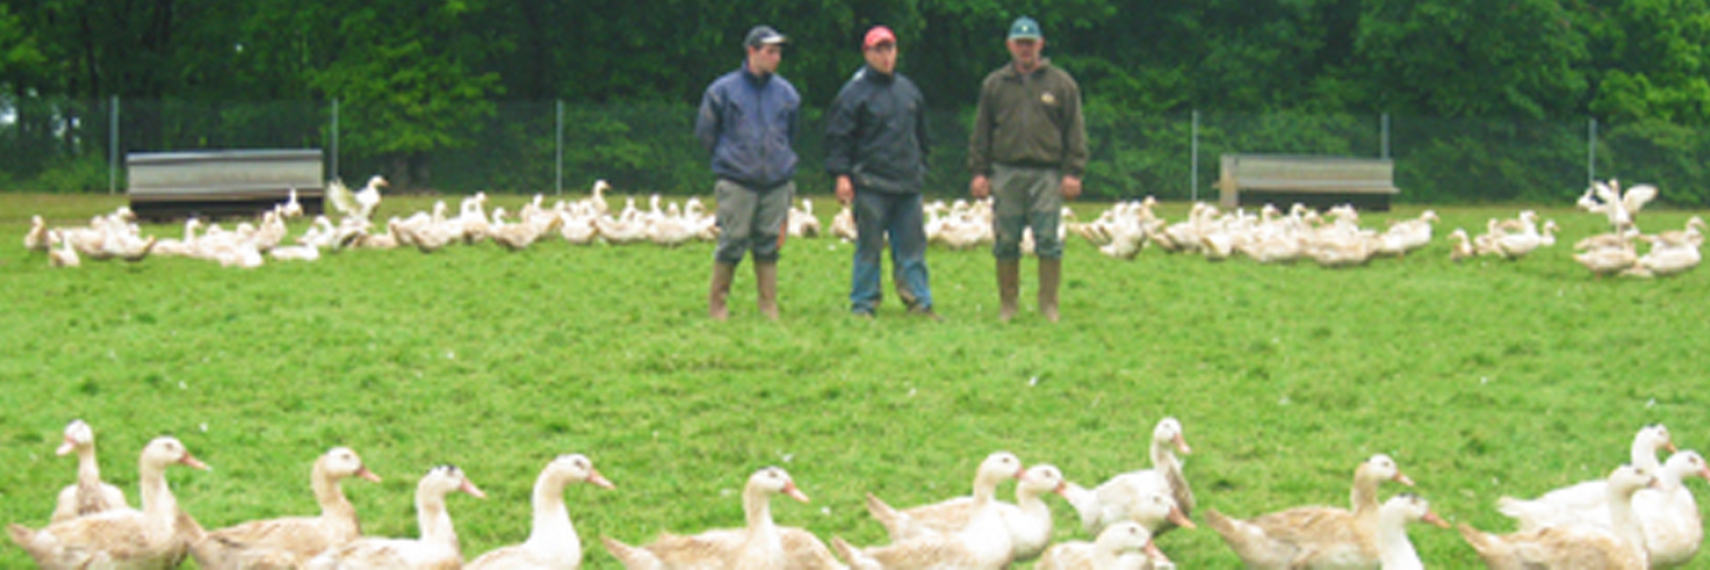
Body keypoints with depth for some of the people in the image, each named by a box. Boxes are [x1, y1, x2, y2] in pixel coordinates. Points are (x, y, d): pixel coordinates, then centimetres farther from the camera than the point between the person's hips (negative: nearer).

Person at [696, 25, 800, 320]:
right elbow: (705, 132, 8)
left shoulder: (786, 93, 9)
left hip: (776, 182, 3)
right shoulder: (723, 90, -1)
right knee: (732, 244, -5)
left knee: (769, 245, 4)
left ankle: (769, 307, 9)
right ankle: (717, 305, 5)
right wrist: (729, 157, 10)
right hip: (737, 182, -3)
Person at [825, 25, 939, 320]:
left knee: (912, 245, 5)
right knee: (868, 248, -2)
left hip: (908, 185, 5)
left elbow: (921, 135, 27)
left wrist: (920, 168, 24)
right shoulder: (855, 92, -3)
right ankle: (862, 305, 5)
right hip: (871, 184, -5)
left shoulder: (908, 90, 16)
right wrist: (841, 175, -12)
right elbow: (837, 136, -5)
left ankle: (919, 301, 9)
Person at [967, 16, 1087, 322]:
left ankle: (1049, 305, 2)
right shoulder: (994, 85, 12)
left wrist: (1073, 172, -2)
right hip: (1006, 173, 2)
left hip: (1046, 174, -2)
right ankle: (1007, 305, 10)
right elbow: (981, 133, 14)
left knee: (1048, 241, -6)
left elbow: (1075, 133, 7)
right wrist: (979, 171, 5)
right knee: (1005, 243, 2)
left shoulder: (1061, 84, 8)